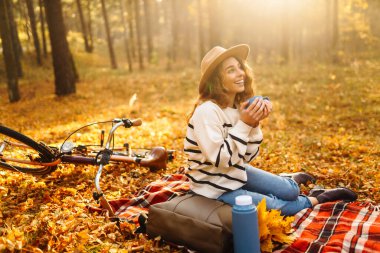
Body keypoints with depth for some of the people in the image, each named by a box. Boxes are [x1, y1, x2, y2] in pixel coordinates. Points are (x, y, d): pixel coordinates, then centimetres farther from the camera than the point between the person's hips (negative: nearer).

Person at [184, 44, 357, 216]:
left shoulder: (239, 105, -2)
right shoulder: (206, 111, -27)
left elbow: (248, 156, -2)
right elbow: (220, 159, -27)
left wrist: (254, 123, -17)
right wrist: (244, 124, -28)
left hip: (236, 171, 7)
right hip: (215, 187, -6)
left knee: (290, 191, 3)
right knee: (275, 206, -6)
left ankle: (291, 180, 38)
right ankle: (316, 199, 22)